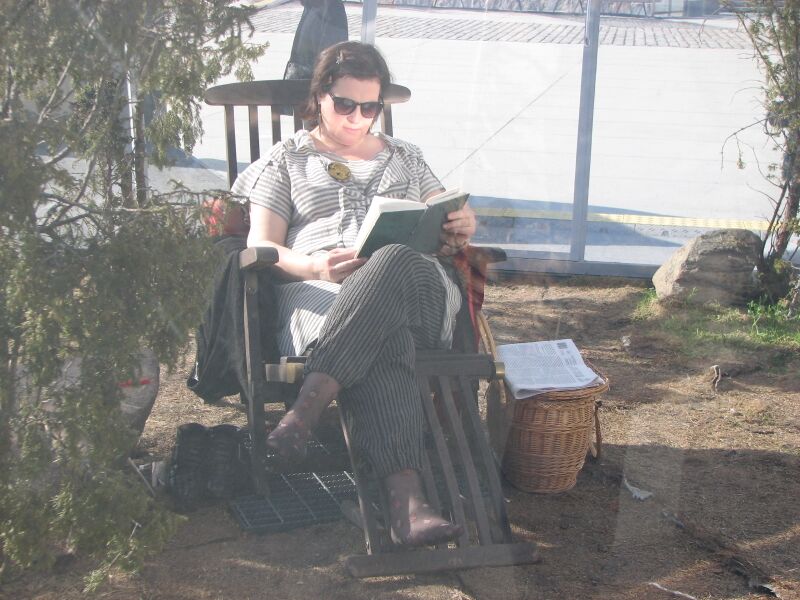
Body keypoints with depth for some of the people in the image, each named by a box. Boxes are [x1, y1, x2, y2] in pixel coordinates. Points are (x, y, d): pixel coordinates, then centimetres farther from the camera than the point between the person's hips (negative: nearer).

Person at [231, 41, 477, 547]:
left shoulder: (405, 157, 33)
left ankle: (309, 405, -48)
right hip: (319, 291, -2)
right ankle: (407, 499, -54)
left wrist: (463, 226, 3)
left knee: (395, 263, -40)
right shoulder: (286, 159, 23)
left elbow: (449, 226, 32)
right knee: (383, 340, -41)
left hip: (416, 283, 2)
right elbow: (261, 248, 11)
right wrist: (314, 267, -13)